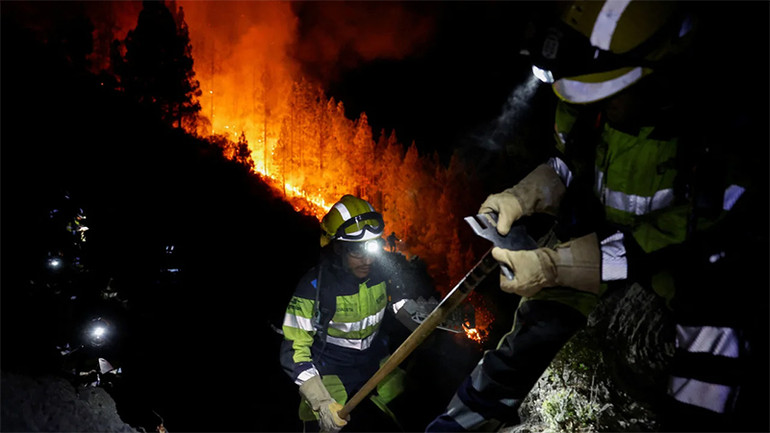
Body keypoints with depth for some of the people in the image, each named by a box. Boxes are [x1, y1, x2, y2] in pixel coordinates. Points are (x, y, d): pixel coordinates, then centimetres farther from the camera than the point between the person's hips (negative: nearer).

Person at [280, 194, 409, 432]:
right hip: (332, 382, -4)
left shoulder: (381, 272, -9)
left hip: (377, 370, 5)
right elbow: (294, 350, -19)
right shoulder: (314, 287, -22)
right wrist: (321, 402, -27)